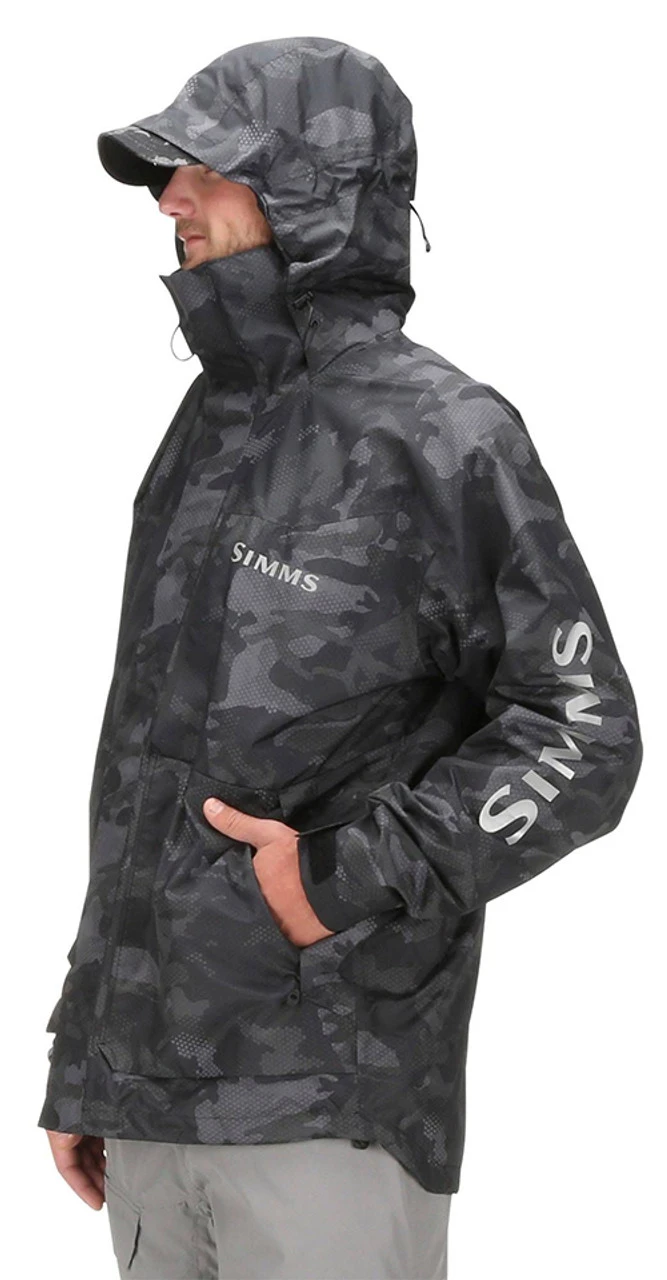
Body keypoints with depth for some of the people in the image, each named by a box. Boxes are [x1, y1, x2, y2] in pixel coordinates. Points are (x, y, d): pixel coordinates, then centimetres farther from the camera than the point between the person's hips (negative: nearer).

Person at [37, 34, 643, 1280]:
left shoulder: (438, 434, -6)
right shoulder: (201, 439, 15)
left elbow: (583, 738, -8)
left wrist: (348, 879, -17)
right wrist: (80, 1061, 18)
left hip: (325, 1111, -6)